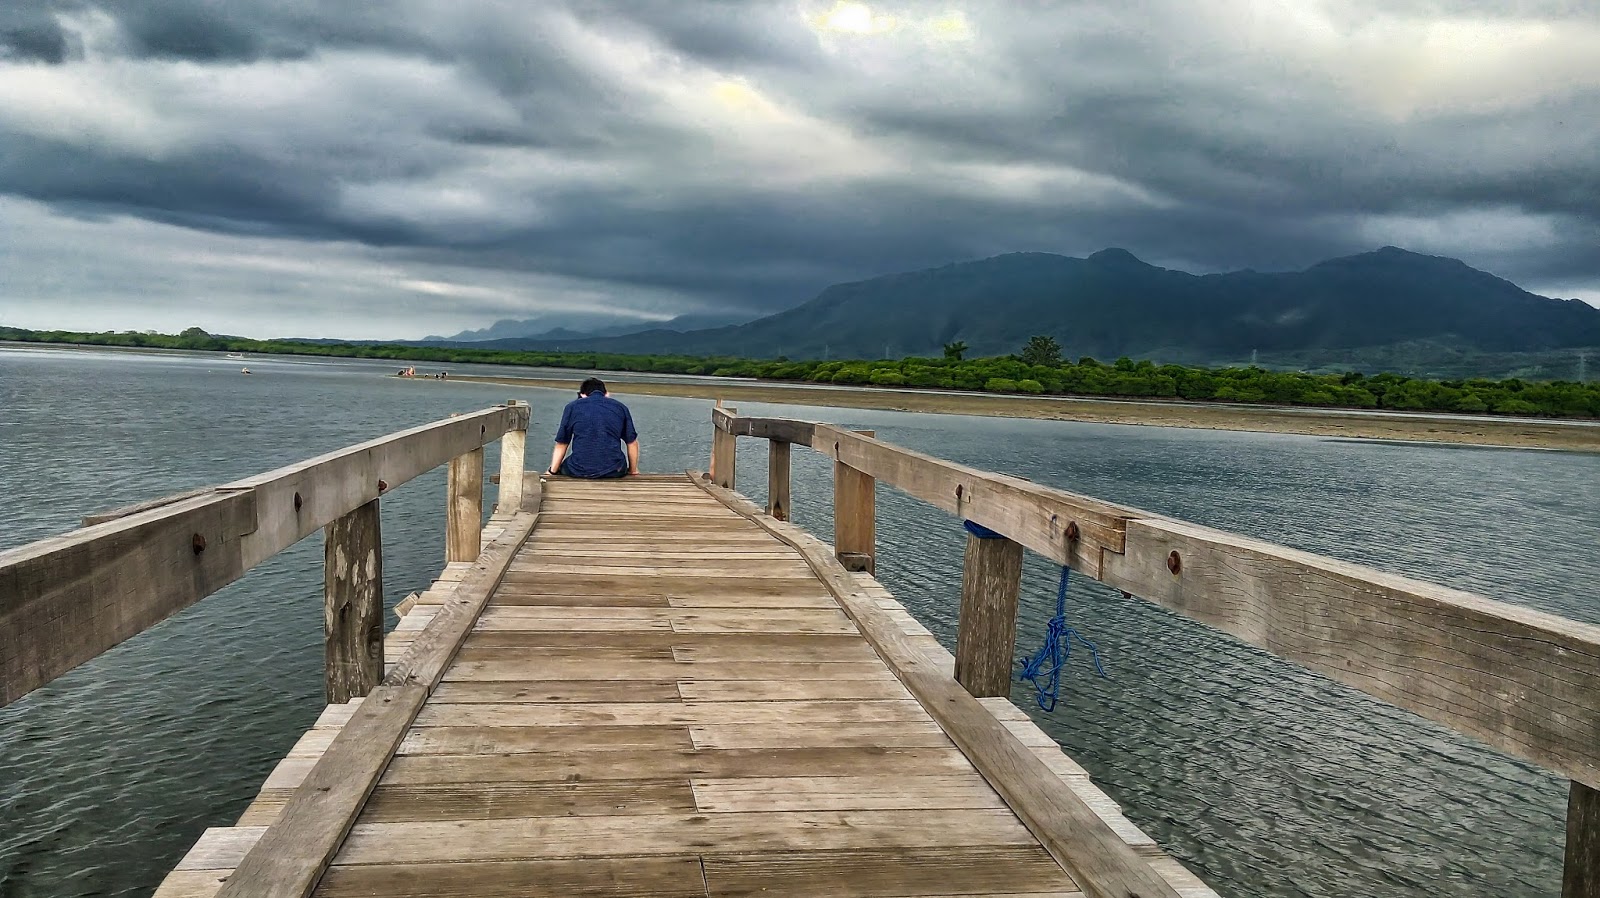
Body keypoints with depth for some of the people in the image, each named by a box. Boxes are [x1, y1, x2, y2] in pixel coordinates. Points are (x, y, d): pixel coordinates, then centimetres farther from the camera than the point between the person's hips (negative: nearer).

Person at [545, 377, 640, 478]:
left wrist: (551, 471, 18)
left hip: (579, 470, 0)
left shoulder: (572, 407, 8)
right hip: (613, 471, 1)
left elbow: (561, 444, 9)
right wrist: (633, 471, 21)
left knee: (563, 467, 32)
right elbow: (632, 443, 10)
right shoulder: (620, 408, 10)